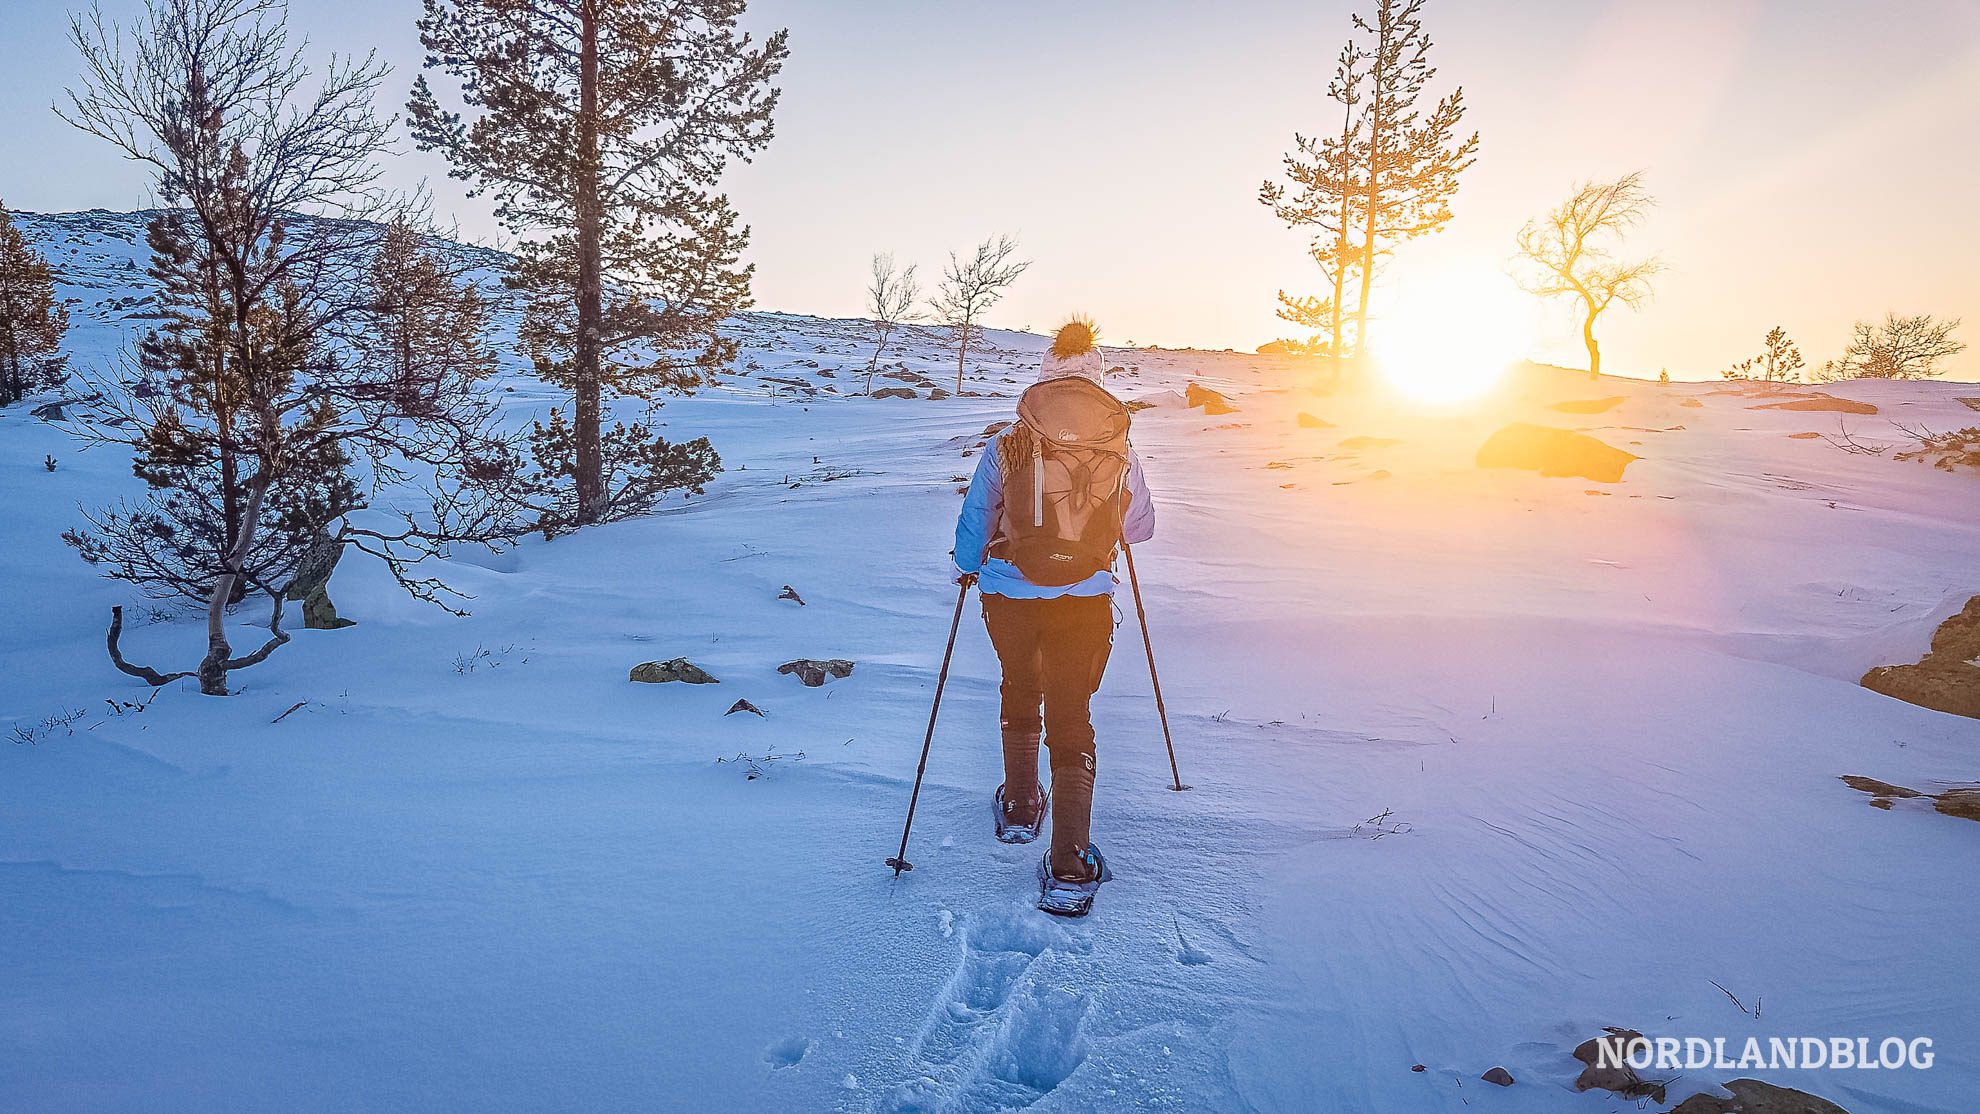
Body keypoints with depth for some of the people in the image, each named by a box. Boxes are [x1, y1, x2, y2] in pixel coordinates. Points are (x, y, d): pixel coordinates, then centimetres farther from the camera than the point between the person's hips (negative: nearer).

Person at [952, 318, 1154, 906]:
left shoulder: (1006, 443, -3)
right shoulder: (1120, 453, -1)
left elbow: (973, 519, 4)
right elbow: (1140, 528, 12)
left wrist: (968, 568, 23)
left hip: (1009, 594, 1)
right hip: (1084, 599, -1)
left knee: (1020, 688, 27)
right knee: (1072, 716, 8)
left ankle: (1020, 806, 40)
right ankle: (1070, 864, 1)